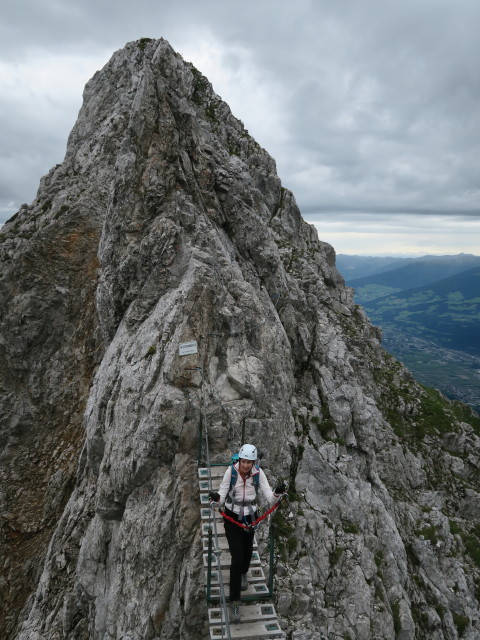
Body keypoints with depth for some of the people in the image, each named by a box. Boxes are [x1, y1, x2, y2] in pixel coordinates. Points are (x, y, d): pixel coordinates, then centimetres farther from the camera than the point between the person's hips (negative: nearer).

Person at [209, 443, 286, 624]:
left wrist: (277, 493, -40)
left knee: (247, 551, 24)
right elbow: (221, 498, -19)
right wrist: (216, 498, -42)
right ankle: (235, 602, 8)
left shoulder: (258, 473, -19)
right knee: (237, 558, -10)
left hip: (250, 517, 2)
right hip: (232, 518, -2)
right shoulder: (231, 471, -23)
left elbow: (270, 500, -19)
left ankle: (243, 573, 60)